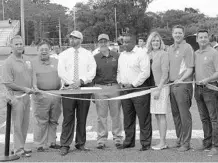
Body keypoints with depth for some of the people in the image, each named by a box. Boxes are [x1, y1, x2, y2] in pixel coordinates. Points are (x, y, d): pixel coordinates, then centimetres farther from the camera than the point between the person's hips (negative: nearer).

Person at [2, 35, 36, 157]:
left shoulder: (26, 61, 11)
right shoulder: (9, 62, -12)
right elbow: (8, 83, -16)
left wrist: (32, 88, 5)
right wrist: (24, 89, -16)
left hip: (26, 95, 7)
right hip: (16, 96, -7)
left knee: (25, 124, 13)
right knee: (17, 124, -2)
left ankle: (21, 146, 23)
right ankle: (18, 149, 5)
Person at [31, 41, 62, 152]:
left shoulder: (56, 62, 16)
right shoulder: (33, 63, 5)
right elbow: (33, 78, -6)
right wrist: (35, 88, -23)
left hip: (56, 95, 4)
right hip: (41, 96, -3)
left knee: (54, 121, 9)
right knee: (41, 121, -3)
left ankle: (52, 142, 19)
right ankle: (40, 144, 3)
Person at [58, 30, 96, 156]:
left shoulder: (88, 55, 9)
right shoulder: (64, 55, 9)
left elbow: (92, 72, -1)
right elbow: (61, 72, -1)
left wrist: (81, 81, -15)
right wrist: (71, 83, -14)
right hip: (68, 88, -1)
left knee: (82, 118, 5)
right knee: (68, 118, -3)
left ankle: (81, 143, 15)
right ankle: (65, 145, 2)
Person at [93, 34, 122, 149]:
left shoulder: (116, 56, 6)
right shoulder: (95, 58, 6)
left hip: (115, 87, 0)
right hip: (100, 88, 0)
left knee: (116, 115, 3)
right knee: (101, 116, 2)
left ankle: (117, 138, 12)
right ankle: (101, 140, 8)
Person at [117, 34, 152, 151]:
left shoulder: (141, 55, -6)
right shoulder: (121, 55, 16)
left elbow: (145, 73, -13)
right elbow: (119, 71, 24)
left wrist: (133, 84, -14)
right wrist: (120, 82, 6)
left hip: (139, 88, -7)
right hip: (125, 89, 7)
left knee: (143, 118, -4)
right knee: (128, 118, 11)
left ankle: (145, 143, 2)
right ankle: (128, 141, 20)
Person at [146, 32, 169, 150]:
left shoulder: (163, 54, -7)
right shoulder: (148, 54, 12)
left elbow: (165, 74, -11)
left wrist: (158, 89, -15)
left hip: (161, 87, -7)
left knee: (161, 115, -6)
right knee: (157, 115, 9)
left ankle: (162, 143, -2)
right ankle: (163, 141, 16)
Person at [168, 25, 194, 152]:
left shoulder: (187, 48, -5)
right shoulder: (170, 48, 17)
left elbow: (190, 68, -10)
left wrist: (181, 79, -22)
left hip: (183, 84, -7)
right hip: (171, 84, 7)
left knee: (184, 115, -4)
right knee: (176, 115, 11)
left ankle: (186, 143, 2)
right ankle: (179, 140, 21)